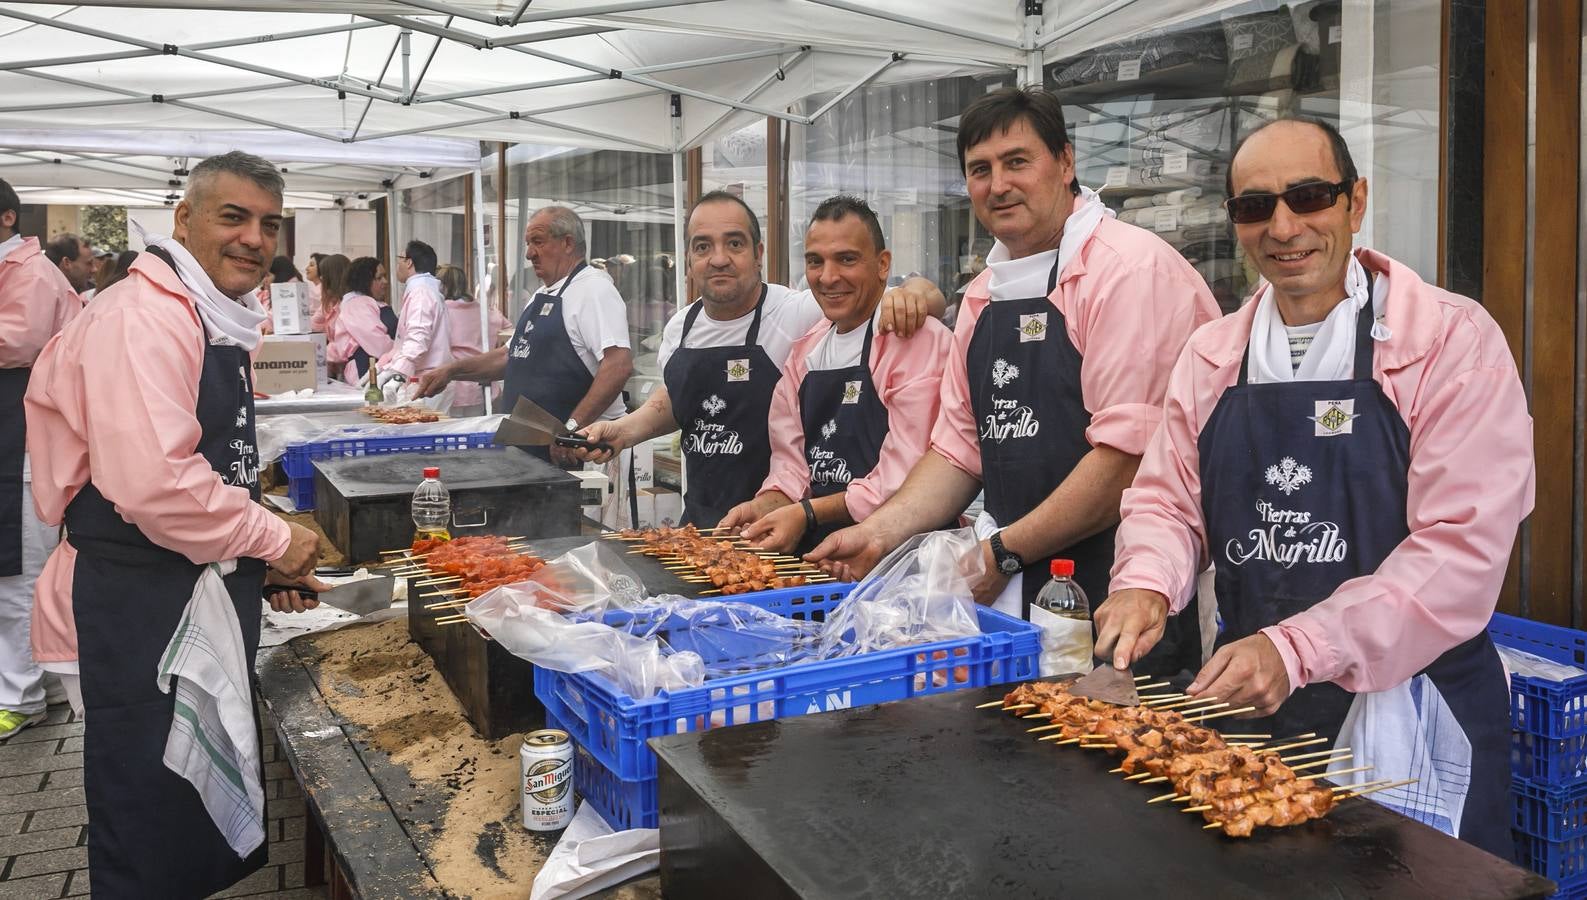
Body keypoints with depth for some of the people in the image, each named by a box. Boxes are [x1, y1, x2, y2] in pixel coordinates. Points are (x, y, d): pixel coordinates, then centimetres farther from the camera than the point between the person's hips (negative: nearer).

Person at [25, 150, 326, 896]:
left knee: (214, 828, 22)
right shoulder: (144, 318, -19)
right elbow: (152, 483, -31)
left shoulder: (208, 319, 15)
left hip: (200, 597, 10)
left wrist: (262, 564, 15)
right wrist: (273, 539, -17)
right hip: (145, 609, -10)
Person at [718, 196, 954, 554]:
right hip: (815, 552, 6)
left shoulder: (921, 340, -11)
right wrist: (766, 506, -5)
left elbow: (903, 481, -17)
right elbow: (792, 463, 15)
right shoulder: (805, 351, 15)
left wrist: (808, 513, -14)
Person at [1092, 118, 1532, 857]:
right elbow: (1165, 499, 8)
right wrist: (1146, 585, -14)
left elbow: (1461, 550, -18)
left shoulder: (1452, 341, -11)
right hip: (1245, 708, 5)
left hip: (1412, 714, -4)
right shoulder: (1211, 355, 4)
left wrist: (1295, 649, -28)